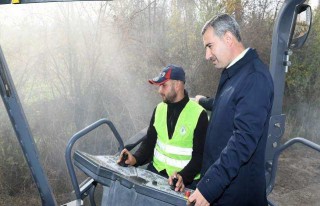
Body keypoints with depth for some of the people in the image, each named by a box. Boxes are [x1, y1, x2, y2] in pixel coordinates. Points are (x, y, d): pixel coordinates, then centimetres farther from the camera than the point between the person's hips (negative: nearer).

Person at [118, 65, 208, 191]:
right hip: (156, 171, 4)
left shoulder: (198, 114, -11)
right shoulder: (159, 109, 5)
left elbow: (200, 156, -11)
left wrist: (183, 176, -25)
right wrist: (135, 159, -11)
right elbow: (149, 142, 6)